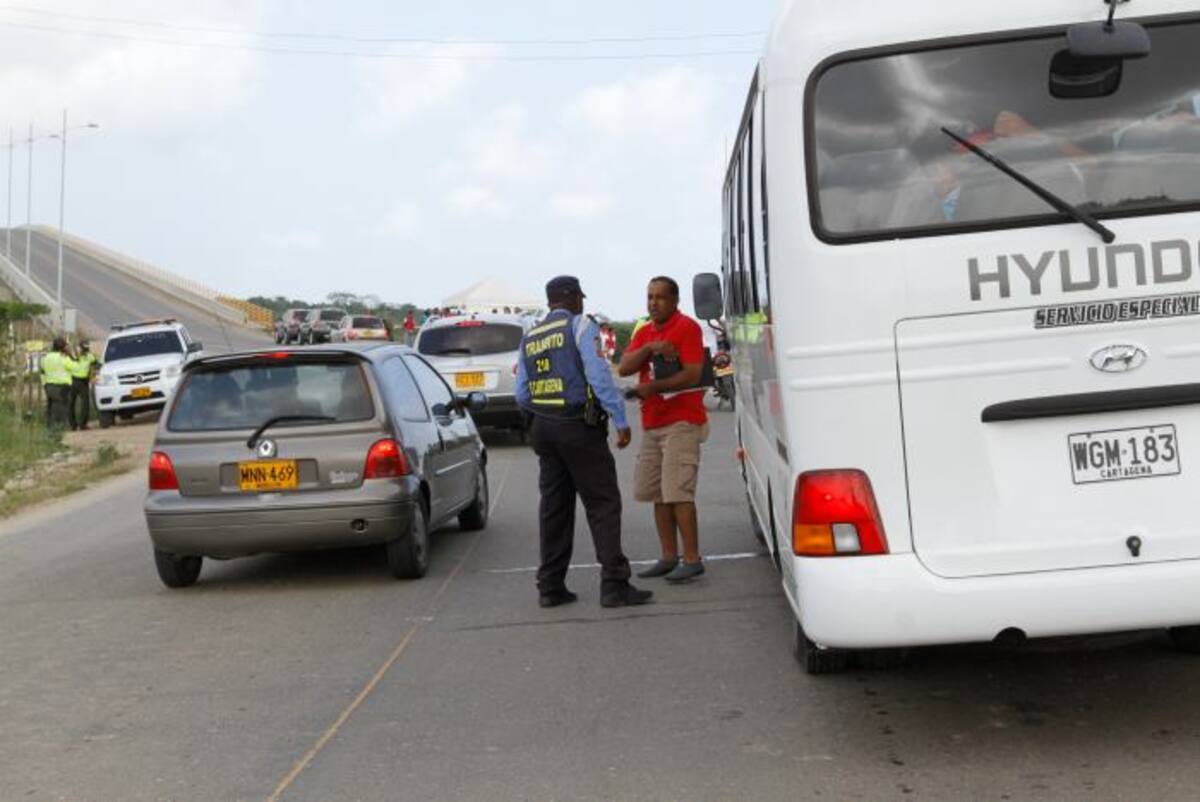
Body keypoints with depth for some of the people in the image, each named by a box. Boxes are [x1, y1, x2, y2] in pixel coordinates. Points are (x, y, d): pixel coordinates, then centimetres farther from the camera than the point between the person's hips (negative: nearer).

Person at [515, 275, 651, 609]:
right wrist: (621, 421, -15)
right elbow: (600, 376, -15)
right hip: (579, 428, -6)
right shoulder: (580, 326, -5)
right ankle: (614, 584, -6)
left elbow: (521, 395, 13)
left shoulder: (529, 339, 14)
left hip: (543, 428, 7)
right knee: (603, 504, -3)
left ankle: (550, 587, 13)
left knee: (554, 506, 11)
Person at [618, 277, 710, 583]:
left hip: (681, 422, -8)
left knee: (678, 493, -13)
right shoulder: (644, 333, 17)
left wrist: (653, 388, -18)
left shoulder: (687, 328, -6)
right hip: (651, 423, 8)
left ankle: (692, 559, -9)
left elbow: (692, 375, -16)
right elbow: (623, 368, 3)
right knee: (656, 492, 9)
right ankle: (669, 556, 17)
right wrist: (649, 348, -12)